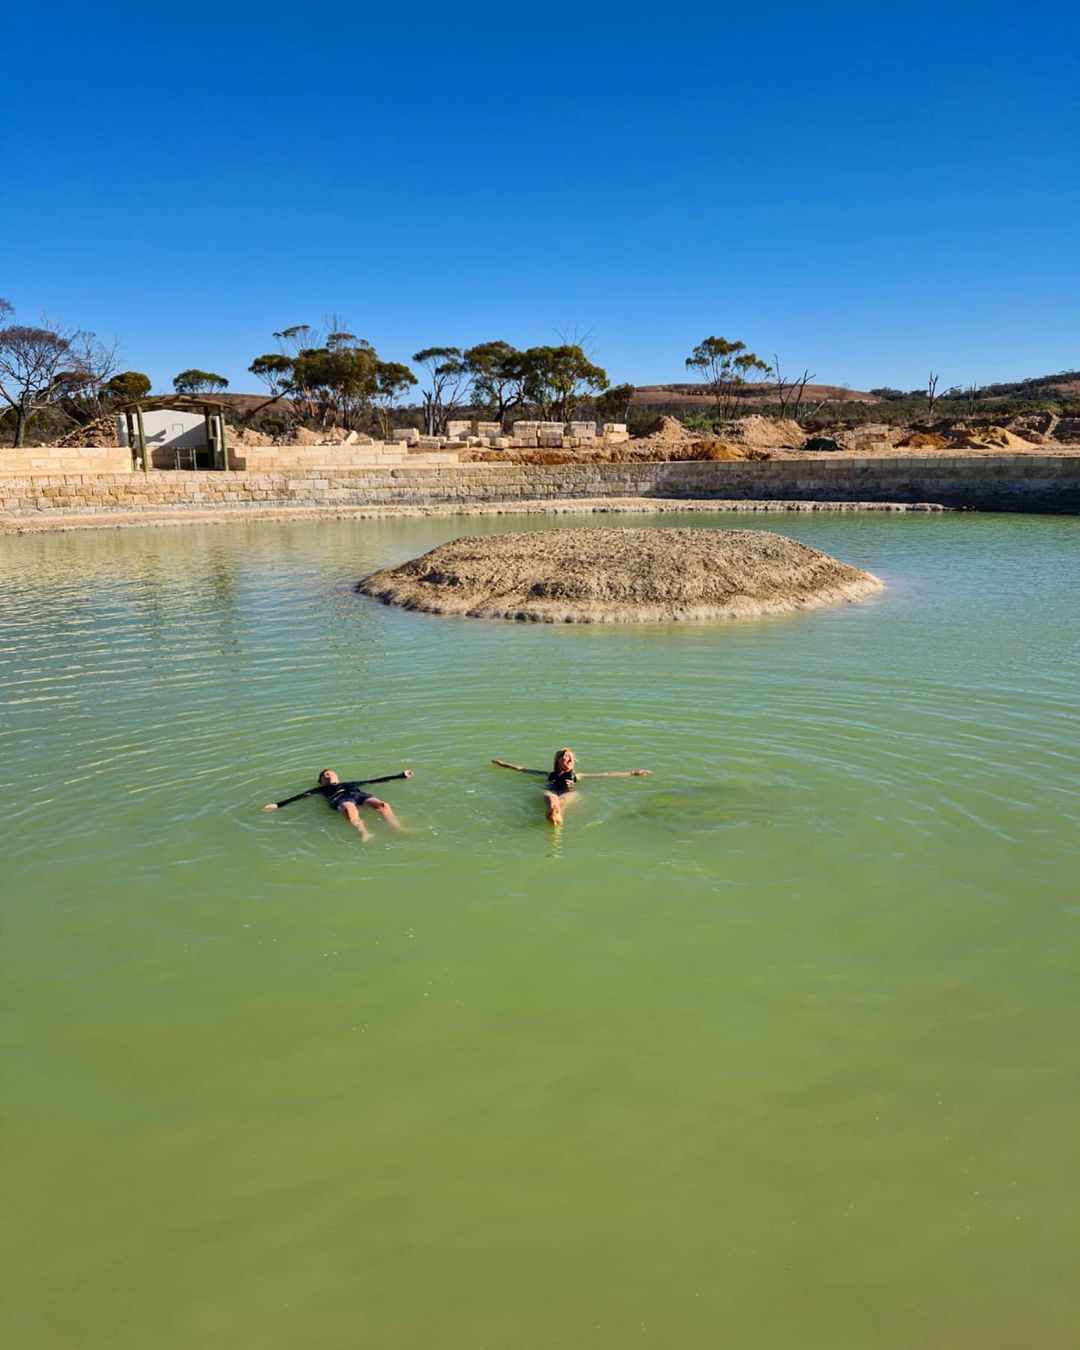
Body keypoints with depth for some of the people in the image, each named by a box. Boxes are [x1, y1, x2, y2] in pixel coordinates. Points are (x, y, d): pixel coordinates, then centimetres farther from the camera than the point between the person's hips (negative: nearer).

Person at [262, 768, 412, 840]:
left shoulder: (351, 783, 42)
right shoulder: (322, 789, 37)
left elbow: (376, 780, 41)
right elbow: (300, 796, 25)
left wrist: (400, 775, 39)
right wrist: (278, 805, 12)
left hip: (359, 794, 2)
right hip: (340, 799, -2)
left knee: (382, 805, -34)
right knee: (350, 810, -44)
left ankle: (400, 831, -56)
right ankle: (364, 835, -70)